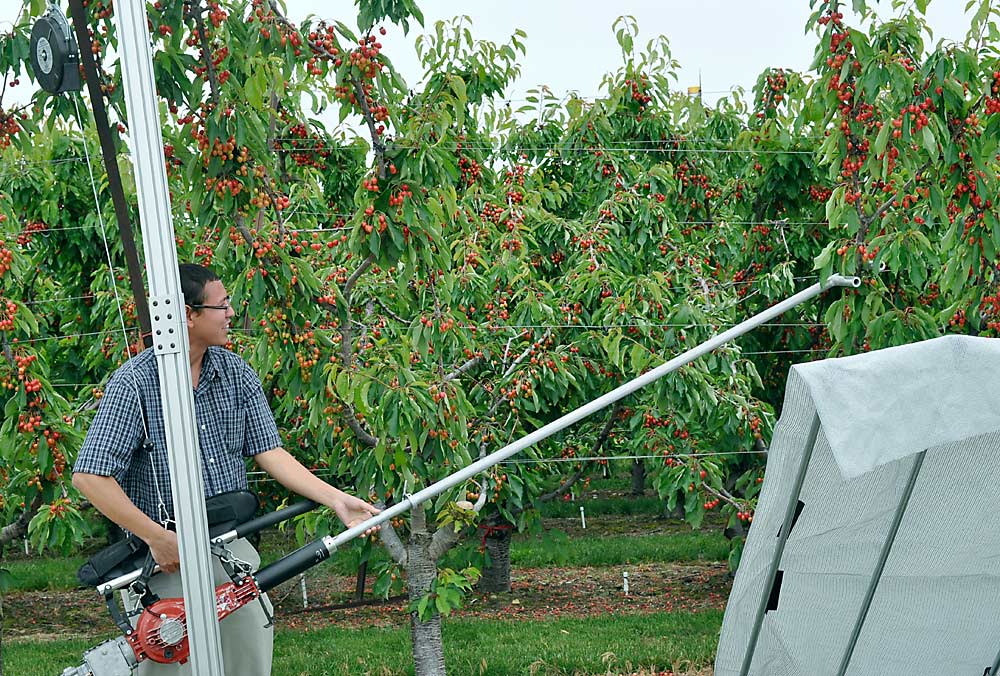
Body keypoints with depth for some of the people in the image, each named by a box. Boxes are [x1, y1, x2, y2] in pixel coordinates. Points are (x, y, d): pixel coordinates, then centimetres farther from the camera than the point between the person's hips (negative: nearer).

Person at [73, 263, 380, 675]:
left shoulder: (237, 374, 4)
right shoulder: (134, 382, -14)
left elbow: (270, 454, 2)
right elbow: (89, 476, -17)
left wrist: (337, 500, -10)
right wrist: (158, 539, -18)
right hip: (166, 554, -5)